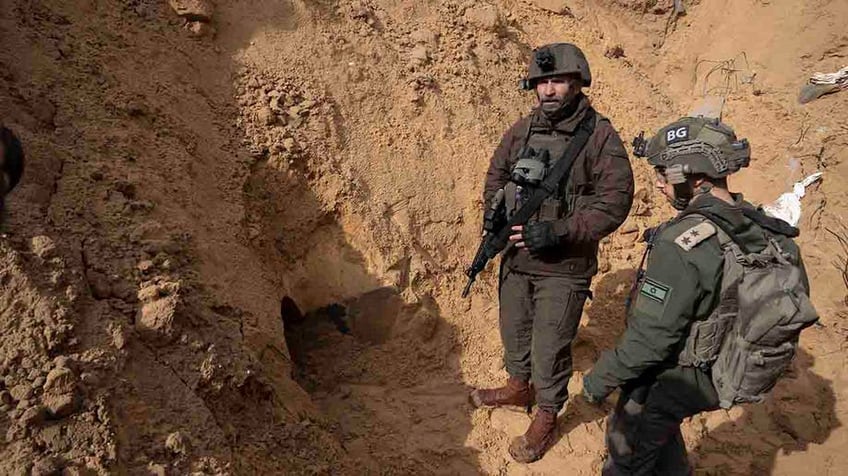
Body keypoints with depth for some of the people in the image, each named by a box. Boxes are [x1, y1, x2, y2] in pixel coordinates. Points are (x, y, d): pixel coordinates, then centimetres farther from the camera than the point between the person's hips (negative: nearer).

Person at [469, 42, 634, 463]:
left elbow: (615, 201, -17)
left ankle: (546, 419, 30)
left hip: (564, 268, -5)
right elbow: (495, 175, 15)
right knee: (514, 330, 23)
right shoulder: (522, 130, 2)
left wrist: (558, 232, -24)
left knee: (550, 348, 6)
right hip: (515, 258, 5)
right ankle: (519, 387, 49)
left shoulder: (600, 136, -13)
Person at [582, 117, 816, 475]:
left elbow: (651, 334, -26)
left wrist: (601, 378, -13)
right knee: (659, 426, 30)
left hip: (678, 378, -7)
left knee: (629, 443, 15)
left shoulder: (683, 242, -29)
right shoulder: (761, 227, -5)